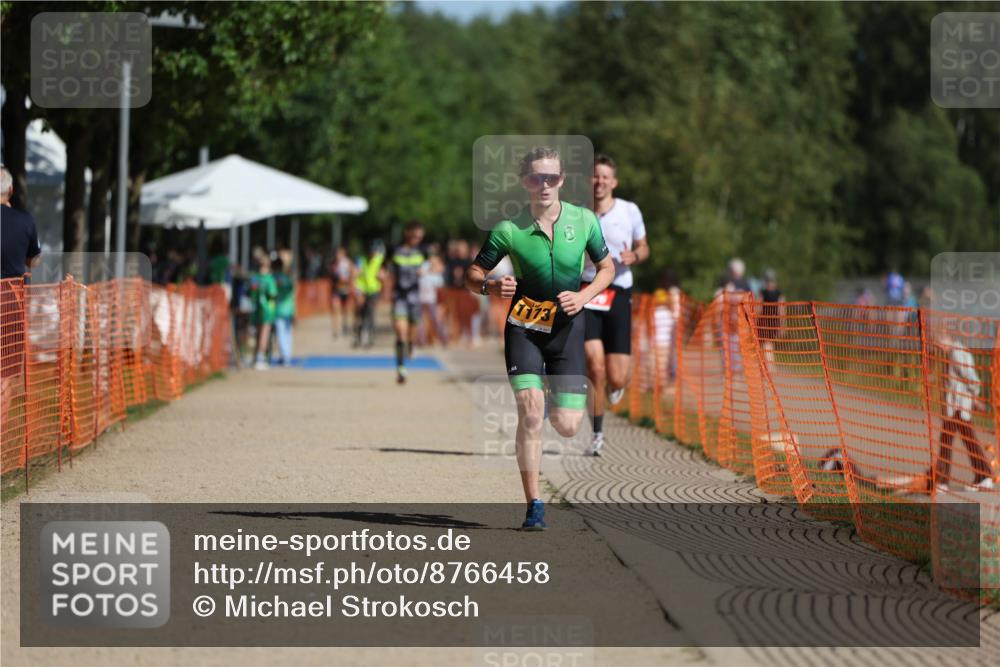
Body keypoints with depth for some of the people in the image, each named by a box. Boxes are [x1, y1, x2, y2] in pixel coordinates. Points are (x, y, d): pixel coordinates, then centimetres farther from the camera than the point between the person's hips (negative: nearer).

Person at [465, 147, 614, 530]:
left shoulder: (584, 221, -4)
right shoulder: (509, 229, -9)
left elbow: (606, 267, 10)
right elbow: (472, 275, -1)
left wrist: (584, 296, -9)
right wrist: (491, 286, -24)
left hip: (567, 328, 2)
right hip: (523, 326, -2)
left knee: (567, 426, -3)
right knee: (530, 412, -18)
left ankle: (553, 400, 37)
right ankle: (534, 505, -8)